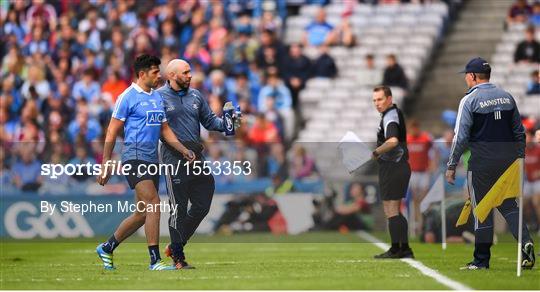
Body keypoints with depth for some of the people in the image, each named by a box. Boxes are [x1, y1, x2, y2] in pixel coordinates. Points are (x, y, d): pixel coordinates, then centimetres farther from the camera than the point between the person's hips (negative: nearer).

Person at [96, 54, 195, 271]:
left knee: (143, 214, 8)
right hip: (134, 156, -8)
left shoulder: (157, 97, 18)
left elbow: (165, 129, 22)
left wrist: (183, 150, 7)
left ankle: (107, 248, 24)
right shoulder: (128, 97, -6)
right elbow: (112, 132, -5)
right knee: (153, 204, -18)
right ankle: (155, 260, -17)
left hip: (152, 159, 8)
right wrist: (106, 164, -8)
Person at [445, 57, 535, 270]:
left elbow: (461, 136, -10)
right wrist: (519, 158, 21)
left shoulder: (470, 100, -6)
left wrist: (451, 166, -5)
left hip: (482, 160, -5)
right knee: (508, 203, 13)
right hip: (509, 158, 5)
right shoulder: (507, 97, 11)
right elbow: (519, 132, 14)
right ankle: (525, 241, -10)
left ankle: (481, 259, 6)